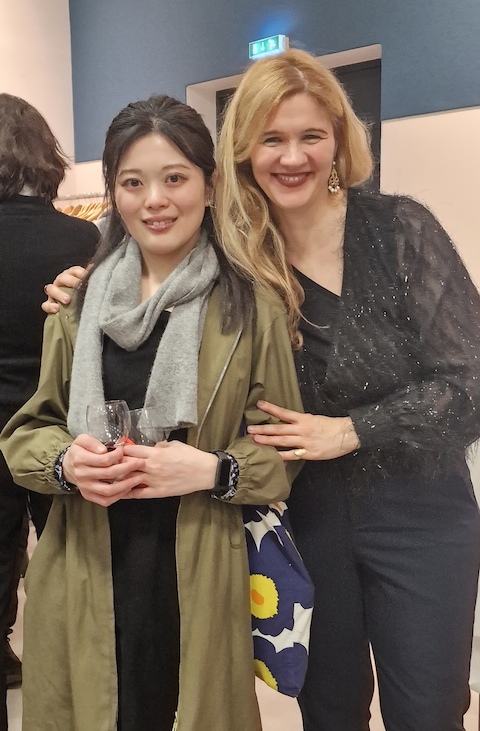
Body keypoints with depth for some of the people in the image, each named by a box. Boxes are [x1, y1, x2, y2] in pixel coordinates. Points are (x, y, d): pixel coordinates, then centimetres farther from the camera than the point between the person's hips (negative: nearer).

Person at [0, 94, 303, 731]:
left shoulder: (250, 306, -3)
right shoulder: (78, 299, 6)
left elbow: (286, 447, -1)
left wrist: (213, 469, -19)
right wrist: (65, 461, -11)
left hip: (200, 580, -2)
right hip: (88, 577, 2)